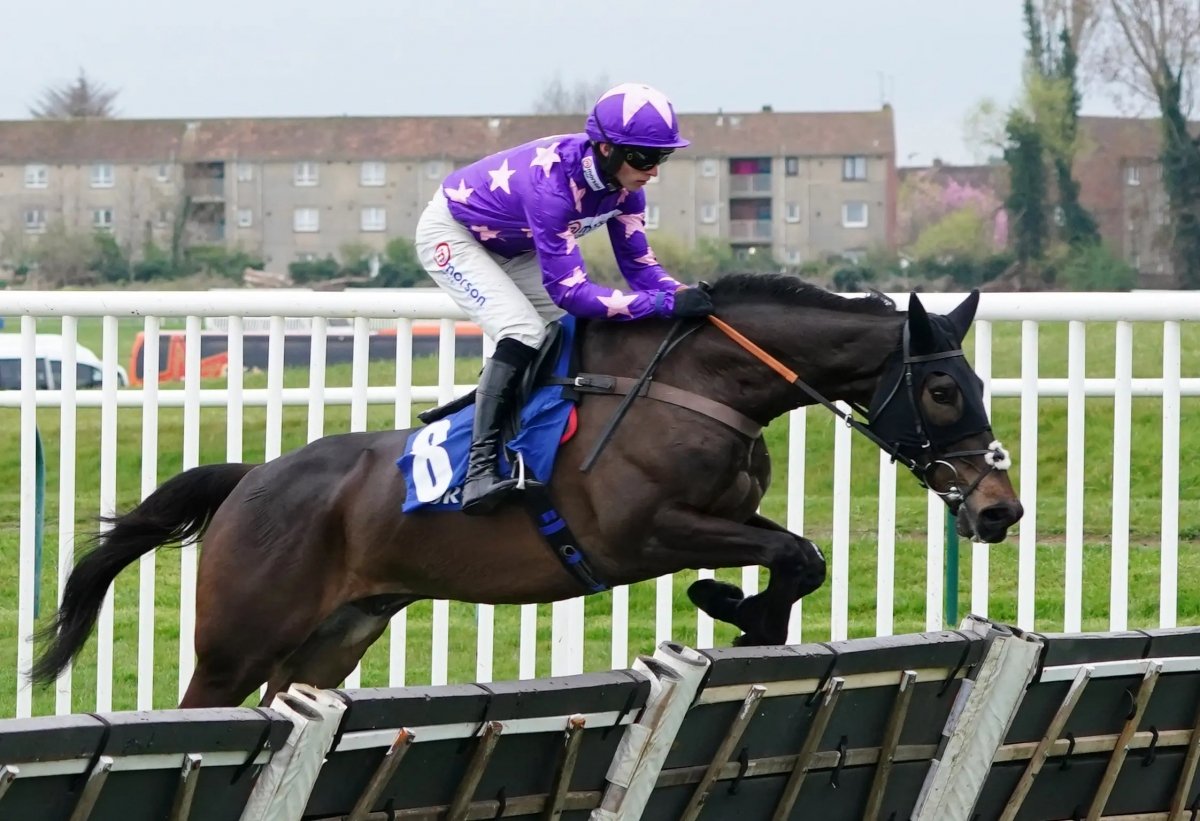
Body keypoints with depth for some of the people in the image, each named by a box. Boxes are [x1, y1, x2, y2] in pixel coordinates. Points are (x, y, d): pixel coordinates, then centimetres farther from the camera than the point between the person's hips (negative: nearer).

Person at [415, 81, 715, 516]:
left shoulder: (621, 181, -18)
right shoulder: (552, 183, -41)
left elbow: (637, 263, -9)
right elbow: (569, 291, -43)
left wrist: (684, 295, -29)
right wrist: (666, 304, -47)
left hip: (513, 248, 9)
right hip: (451, 235, -9)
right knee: (523, 332, -26)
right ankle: (479, 471, -28)